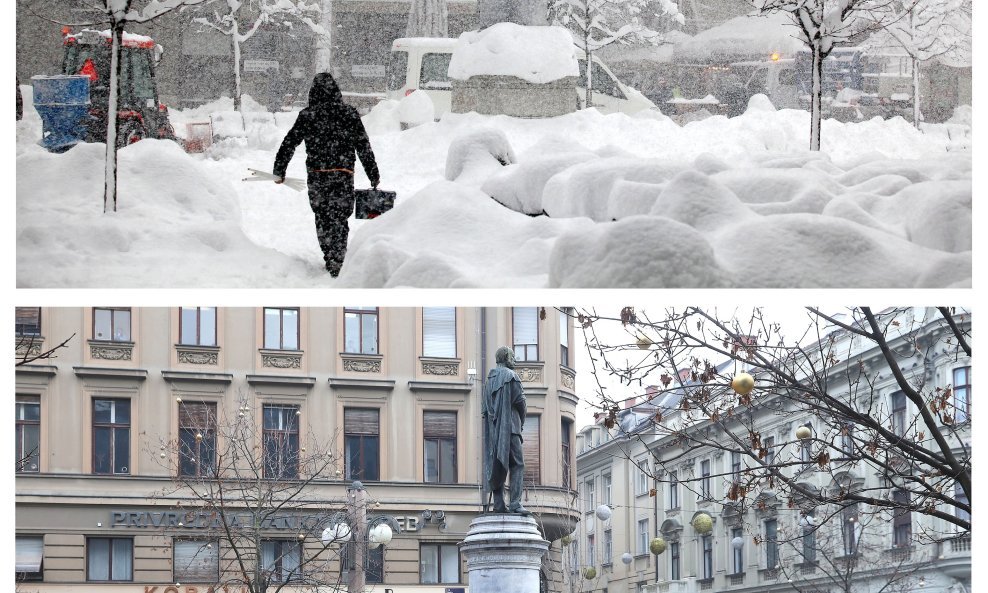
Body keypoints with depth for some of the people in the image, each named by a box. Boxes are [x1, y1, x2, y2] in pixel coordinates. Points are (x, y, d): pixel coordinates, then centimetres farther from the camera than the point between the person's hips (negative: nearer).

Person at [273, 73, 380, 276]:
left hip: (316, 175, 0)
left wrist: (279, 171, 14)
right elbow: (364, 147, 3)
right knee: (339, 219, 3)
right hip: (343, 175, 0)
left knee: (322, 218, 15)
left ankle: (331, 259, 21)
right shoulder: (350, 114, 0)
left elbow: (288, 144, 2)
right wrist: (374, 176, 10)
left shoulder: (307, 116, -1)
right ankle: (336, 262, -8)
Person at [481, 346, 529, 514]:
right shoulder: (511, 376, -5)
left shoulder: (490, 379, 17)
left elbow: (485, 407, 15)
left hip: (492, 428, 7)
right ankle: (515, 503, -17)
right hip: (509, 425, -7)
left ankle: (499, 504, 3)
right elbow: (519, 400, -10)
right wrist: (521, 420, 4)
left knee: (496, 465, 7)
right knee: (517, 464, -7)